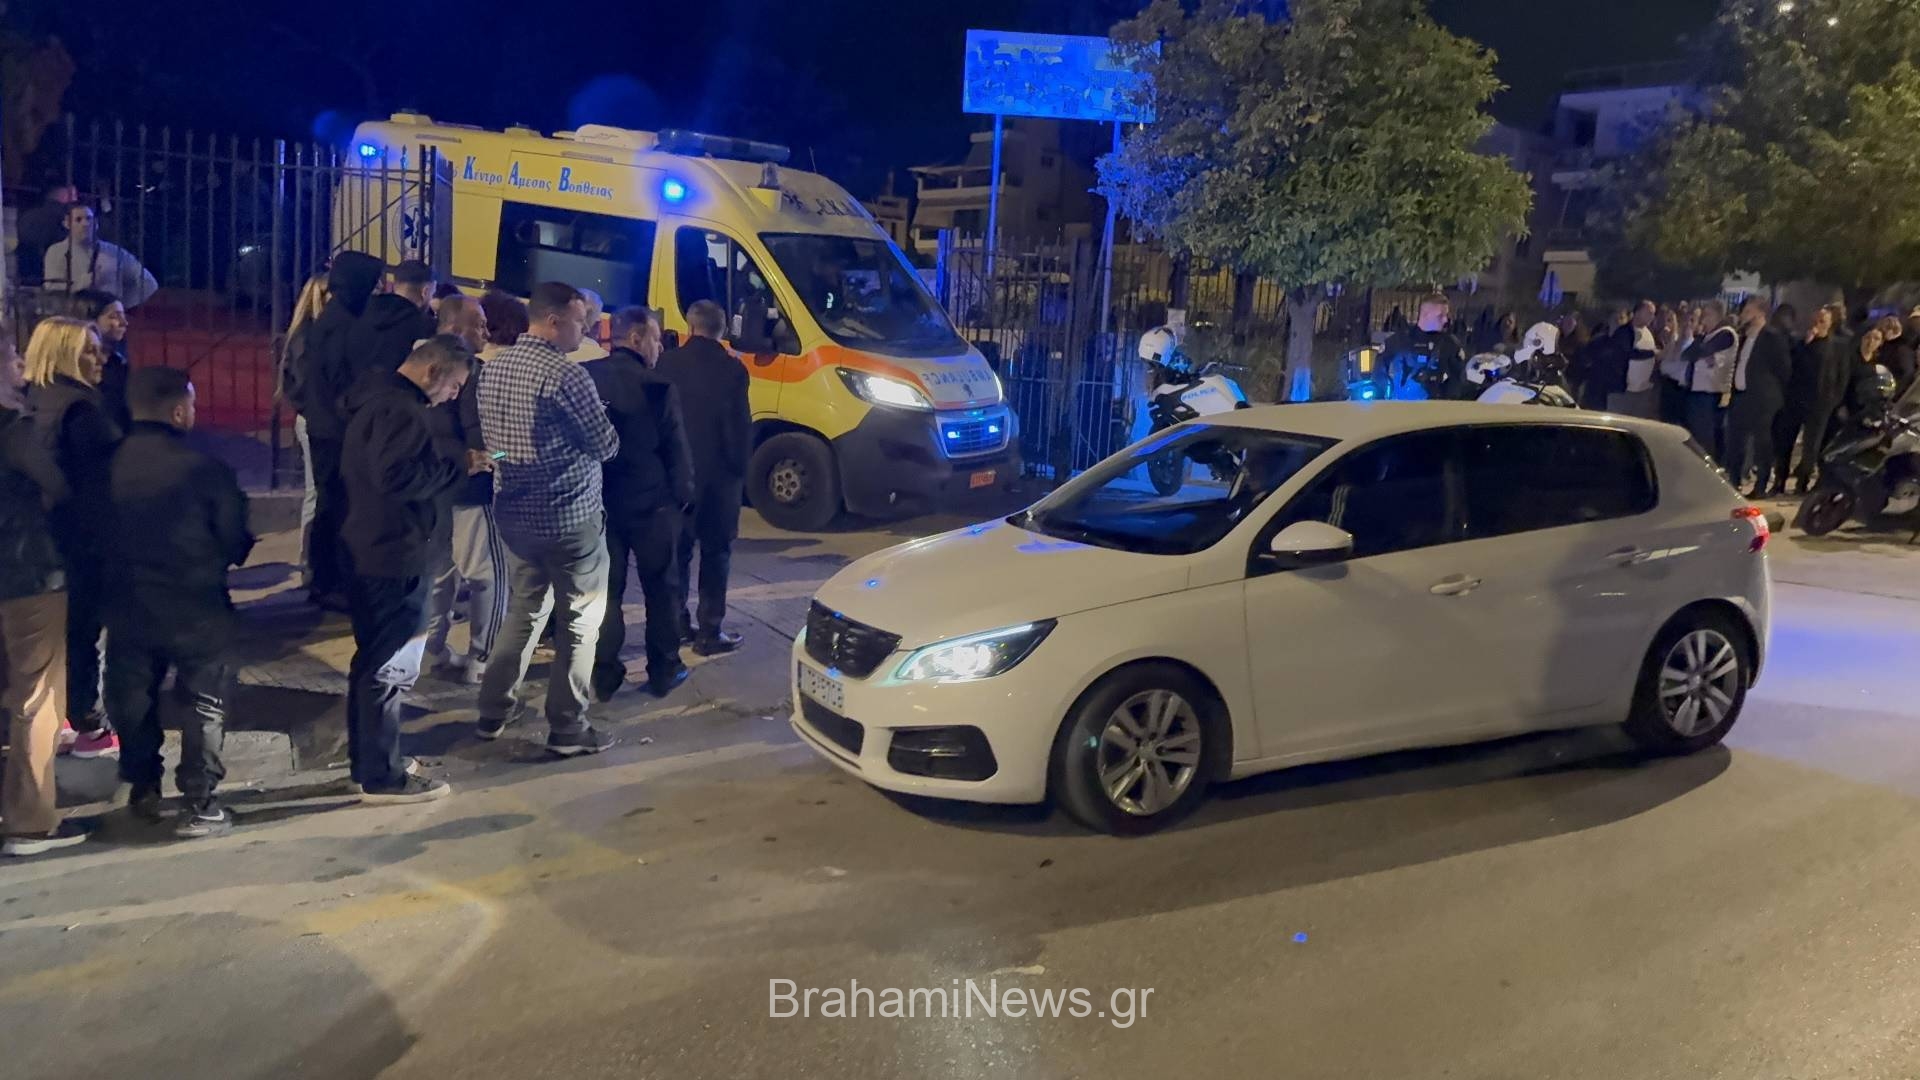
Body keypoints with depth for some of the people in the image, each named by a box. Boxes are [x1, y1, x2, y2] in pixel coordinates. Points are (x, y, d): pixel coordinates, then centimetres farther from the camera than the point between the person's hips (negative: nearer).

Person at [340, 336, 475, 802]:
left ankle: (366, 761, 30)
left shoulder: (377, 398, 14)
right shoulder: (401, 410, -19)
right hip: (396, 558, -11)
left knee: (372, 659, 19)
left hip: (370, 552, 11)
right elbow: (398, 476, -30)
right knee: (392, 667, -2)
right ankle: (383, 776, 6)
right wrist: (457, 467, -18)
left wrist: (450, 467, 8)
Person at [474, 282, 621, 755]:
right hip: (570, 515, -8)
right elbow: (605, 445, -12)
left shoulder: (493, 367, 6)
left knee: (524, 610, 20)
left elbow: (491, 438, 15)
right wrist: (606, 426, 8)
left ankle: (493, 711, 25)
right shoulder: (565, 374, -19)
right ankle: (567, 729, 9)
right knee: (579, 620, 4)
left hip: (514, 511, 8)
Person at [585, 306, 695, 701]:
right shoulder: (656, 387, -16)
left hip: (599, 502, 4)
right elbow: (676, 450, -10)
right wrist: (682, 494, 5)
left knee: (606, 590, 11)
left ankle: (604, 675, 13)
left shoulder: (584, 377, -3)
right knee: (660, 589, 11)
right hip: (651, 504, -3)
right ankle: (663, 671, 17)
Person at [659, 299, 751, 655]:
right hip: (719, 473, -3)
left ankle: (676, 621, 23)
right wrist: (740, 469, 3)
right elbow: (740, 426, -10)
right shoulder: (731, 369, -11)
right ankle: (710, 632, 4)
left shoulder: (667, 363, -3)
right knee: (716, 553, 3)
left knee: (678, 550, 16)